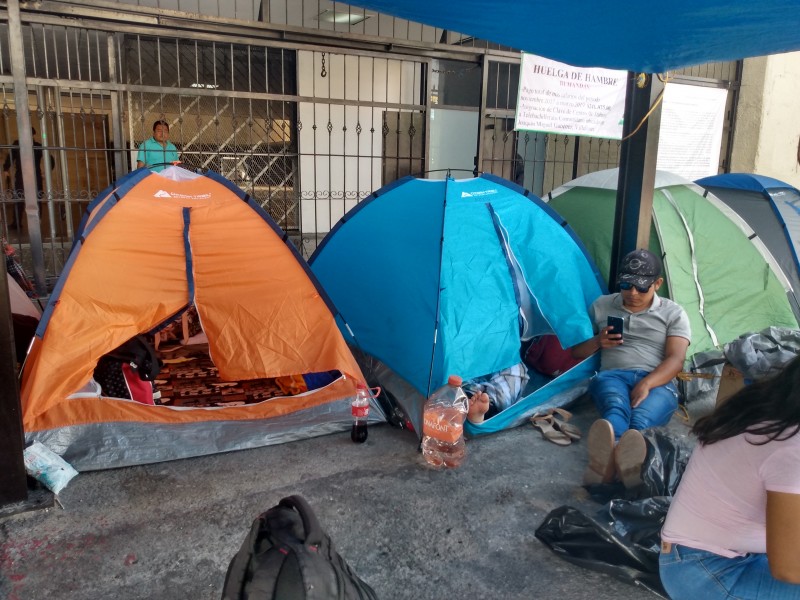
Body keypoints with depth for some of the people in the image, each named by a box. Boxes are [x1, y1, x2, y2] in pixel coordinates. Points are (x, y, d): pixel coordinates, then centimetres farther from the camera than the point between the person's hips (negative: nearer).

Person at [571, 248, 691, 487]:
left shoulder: (673, 313, 15)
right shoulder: (601, 306, 20)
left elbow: (676, 359, 0)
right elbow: (576, 351, 22)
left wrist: (646, 384, -20)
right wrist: (598, 341, -2)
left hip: (656, 382, 0)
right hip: (612, 375, 0)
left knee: (640, 419, -38)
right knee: (616, 407, -40)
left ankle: (628, 461, -71)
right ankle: (607, 457, -73)